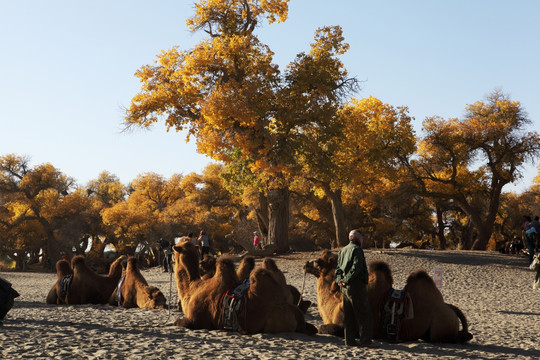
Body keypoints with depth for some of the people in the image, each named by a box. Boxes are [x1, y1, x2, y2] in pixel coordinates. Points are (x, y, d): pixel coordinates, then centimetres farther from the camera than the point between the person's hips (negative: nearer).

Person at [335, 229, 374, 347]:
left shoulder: (342, 251, 16)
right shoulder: (357, 250, -9)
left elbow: (338, 268, 12)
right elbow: (356, 267, -20)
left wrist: (339, 279, -2)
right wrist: (347, 280, -16)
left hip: (345, 288, 8)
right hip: (356, 285, -8)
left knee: (349, 315, 10)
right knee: (364, 314, -2)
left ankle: (349, 340, 10)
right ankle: (365, 340, -3)